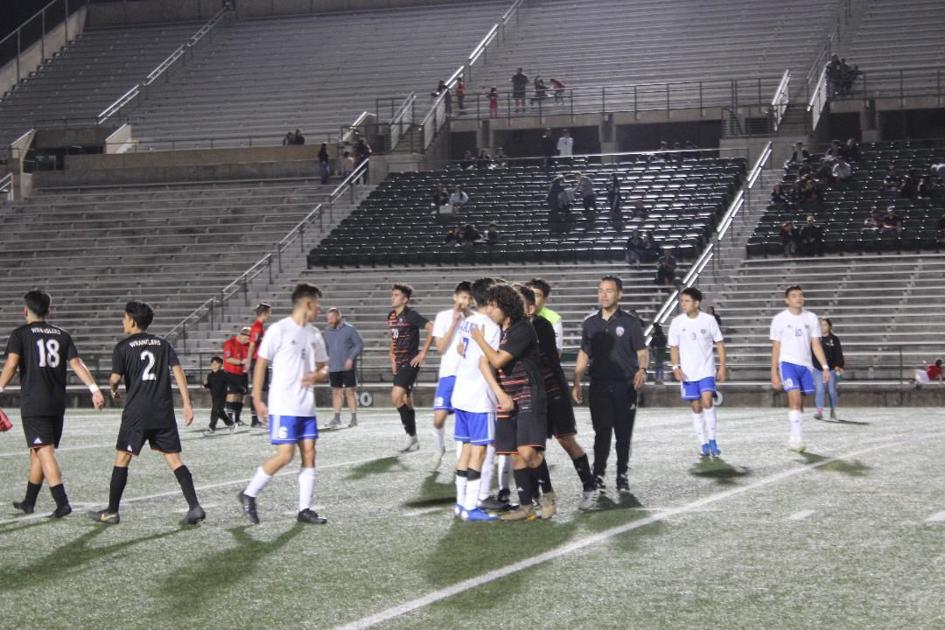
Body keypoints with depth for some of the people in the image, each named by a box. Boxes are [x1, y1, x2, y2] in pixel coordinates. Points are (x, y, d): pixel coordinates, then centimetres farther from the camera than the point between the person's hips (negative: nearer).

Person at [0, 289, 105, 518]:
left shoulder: (20, 334, -1)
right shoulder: (62, 335, 11)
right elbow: (77, 364, 0)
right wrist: (94, 389, -6)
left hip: (33, 403, -5)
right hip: (57, 404, 5)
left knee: (44, 452, -9)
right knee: (38, 452, 17)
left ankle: (62, 503, -20)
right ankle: (29, 502, 27)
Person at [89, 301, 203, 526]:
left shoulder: (123, 347, -1)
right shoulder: (162, 344, 11)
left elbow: (115, 378, -7)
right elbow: (178, 371, 2)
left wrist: (113, 390, 17)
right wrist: (187, 404, 1)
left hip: (136, 412, -4)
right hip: (164, 412, 4)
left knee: (122, 458, 8)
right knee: (174, 459, 3)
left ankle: (112, 512, 12)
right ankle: (194, 507, -10)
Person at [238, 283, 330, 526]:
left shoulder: (314, 334, 12)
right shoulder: (279, 330, -9)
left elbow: (323, 367, 21)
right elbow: (261, 364, -6)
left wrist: (319, 375, -4)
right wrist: (257, 400, -9)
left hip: (306, 407, 7)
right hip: (283, 406, -7)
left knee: (309, 454, 3)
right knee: (285, 455, -10)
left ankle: (305, 510, 8)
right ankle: (248, 494, 8)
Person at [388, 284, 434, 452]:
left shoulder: (411, 315, -13)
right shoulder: (391, 316, 11)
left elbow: (432, 329, -19)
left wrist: (423, 353, -17)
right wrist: (392, 358, 14)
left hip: (411, 362, -8)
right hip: (399, 363, 8)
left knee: (397, 397, -19)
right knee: (405, 399, 10)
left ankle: (411, 436, -7)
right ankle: (414, 442, 18)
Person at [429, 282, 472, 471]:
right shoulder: (443, 316, 2)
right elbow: (440, 348, -4)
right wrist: (454, 323, -11)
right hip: (448, 374, 0)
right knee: (439, 418, -8)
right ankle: (438, 450, 18)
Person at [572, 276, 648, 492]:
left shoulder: (630, 322, 1)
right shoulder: (590, 323, 11)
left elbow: (642, 352, -1)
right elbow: (584, 355, 16)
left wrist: (642, 369, -22)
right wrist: (577, 383, 10)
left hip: (625, 387, -2)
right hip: (599, 387, 2)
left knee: (623, 435, 4)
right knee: (601, 434, -1)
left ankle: (623, 477, 13)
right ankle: (597, 477, 3)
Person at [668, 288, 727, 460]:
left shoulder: (708, 320, -4)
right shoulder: (677, 322, -1)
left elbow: (719, 343, 2)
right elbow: (674, 347, 6)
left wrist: (722, 366, -2)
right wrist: (676, 367, -6)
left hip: (707, 370, -2)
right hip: (687, 373, 2)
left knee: (707, 401, -18)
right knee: (696, 407, 4)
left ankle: (712, 441, -8)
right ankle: (703, 444, 12)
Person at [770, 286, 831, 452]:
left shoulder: (811, 318, 8)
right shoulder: (780, 319, 1)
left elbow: (816, 345, 7)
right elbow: (776, 348, 3)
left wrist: (825, 367, -3)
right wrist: (774, 374, -1)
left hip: (805, 365, 4)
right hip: (787, 363, -4)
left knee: (799, 404, 7)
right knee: (795, 398, -20)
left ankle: (794, 440, 17)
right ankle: (798, 438, -22)